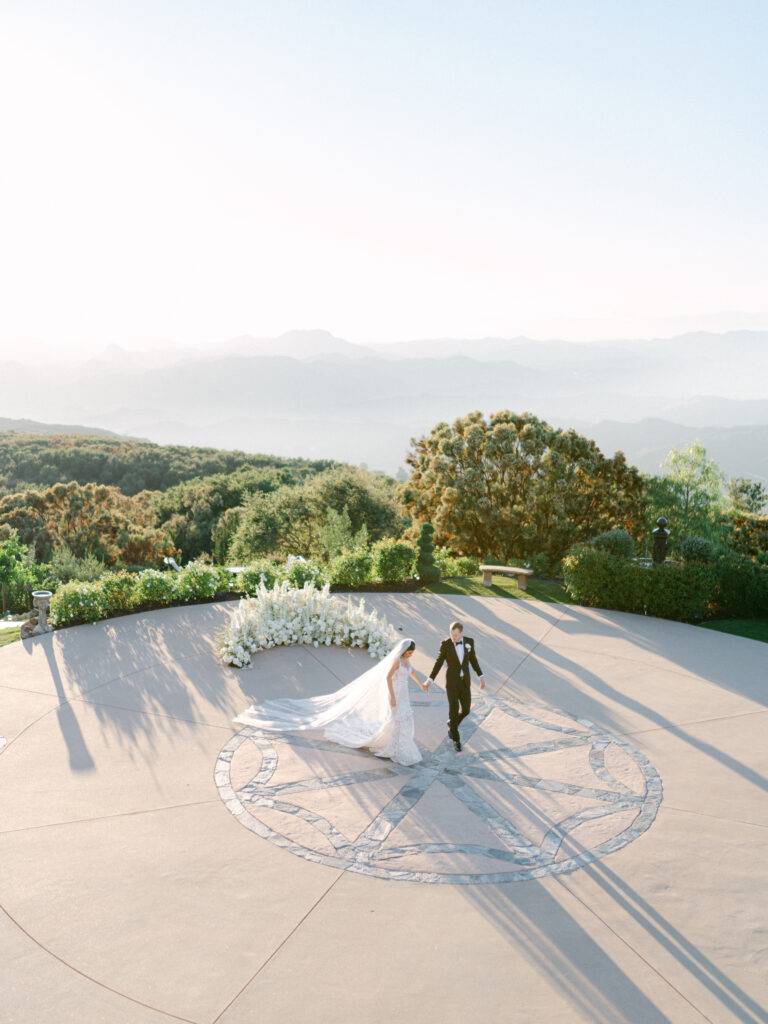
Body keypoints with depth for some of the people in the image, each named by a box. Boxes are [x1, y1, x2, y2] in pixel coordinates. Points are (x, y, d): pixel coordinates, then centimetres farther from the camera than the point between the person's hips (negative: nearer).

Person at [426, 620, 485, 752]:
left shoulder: (469, 641, -7)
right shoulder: (445, 643, -15)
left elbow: (473, 659, 7)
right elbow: (439, 662, -7)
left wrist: (481, 676, 7)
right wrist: (430, 679, -14)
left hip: (464, 682, 3)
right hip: (451, 682, -3)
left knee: (465, 710, 8)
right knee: (454, 710, -1)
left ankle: (452, 724, 41)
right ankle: (456, 739, 20)